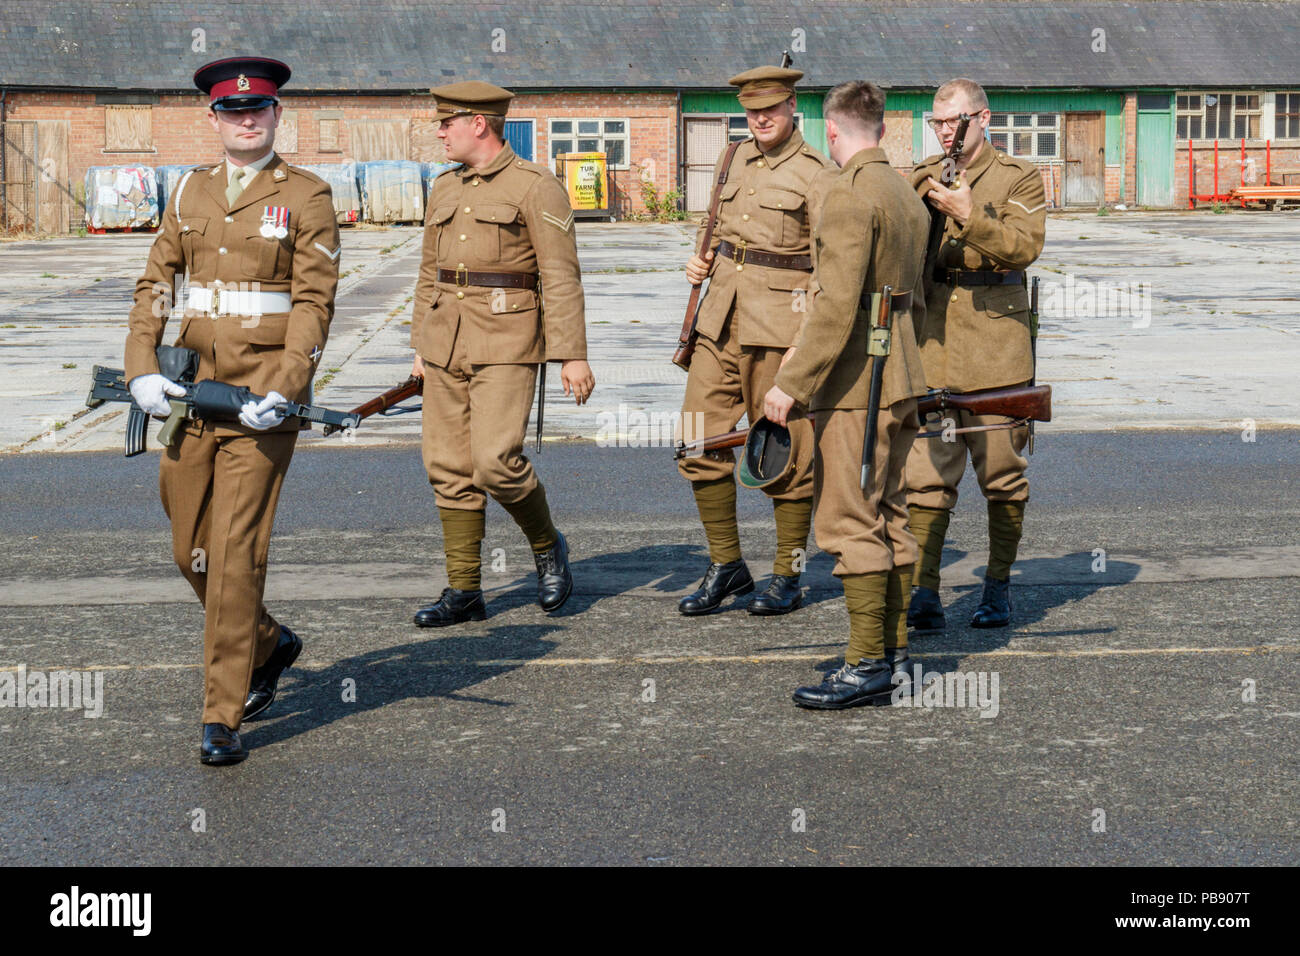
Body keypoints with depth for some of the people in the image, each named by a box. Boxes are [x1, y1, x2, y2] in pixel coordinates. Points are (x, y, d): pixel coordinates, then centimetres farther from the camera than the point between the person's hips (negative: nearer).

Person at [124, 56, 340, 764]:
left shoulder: (306, 197, -2)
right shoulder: (190, 192, 13)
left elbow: (314, 302, -7)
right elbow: (155, 284, 12)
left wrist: (284, 391, -19)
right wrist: (142, 369, -3)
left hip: (263, 399, -5)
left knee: (236, 554, -10)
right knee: (190, 551, 11)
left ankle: (222, 719, -4)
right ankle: (270, 644, 37)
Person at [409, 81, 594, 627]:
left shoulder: (535, 187, -5)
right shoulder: (445, 189, 15)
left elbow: (561, 276, -9)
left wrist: (572, 355, -14)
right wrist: (421, 347, 20)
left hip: (506, 345, -6)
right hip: (446, 344, 7)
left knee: (496, 463, -15)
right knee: (450, 469, 3)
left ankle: (547, 546, 12)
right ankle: (464, 591, 10)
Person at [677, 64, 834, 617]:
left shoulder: (816, 175, -6)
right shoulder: (735, 161, 14)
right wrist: (702, 262, 10)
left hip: (779, 323, -6)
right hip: (721, 320, 6)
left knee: (784, 455, 1)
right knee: (701, 445, 3)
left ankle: (787, 578, 13)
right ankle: (726, 566, 16)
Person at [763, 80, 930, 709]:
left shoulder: (850, 195, -15)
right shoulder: (906, 195, 16)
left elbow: (837, 304, -23)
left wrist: (790, 384, -20)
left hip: (853, 381, -10)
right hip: (900, 378, 10)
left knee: (850, 523, -7)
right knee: (888, 519, 13)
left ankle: (868, 666, -5)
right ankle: (895, 656, 17)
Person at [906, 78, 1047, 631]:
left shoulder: (1019, 179, 2)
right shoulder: (921, 180, 13)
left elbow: (1024, 247, -12)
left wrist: (969, 215, -22)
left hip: (996, 350, -2)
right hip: (931, 347, 3)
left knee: (1002, 473, 6)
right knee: (926, 475, -3)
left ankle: (999, 587, 17)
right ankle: (923, 594, -2)